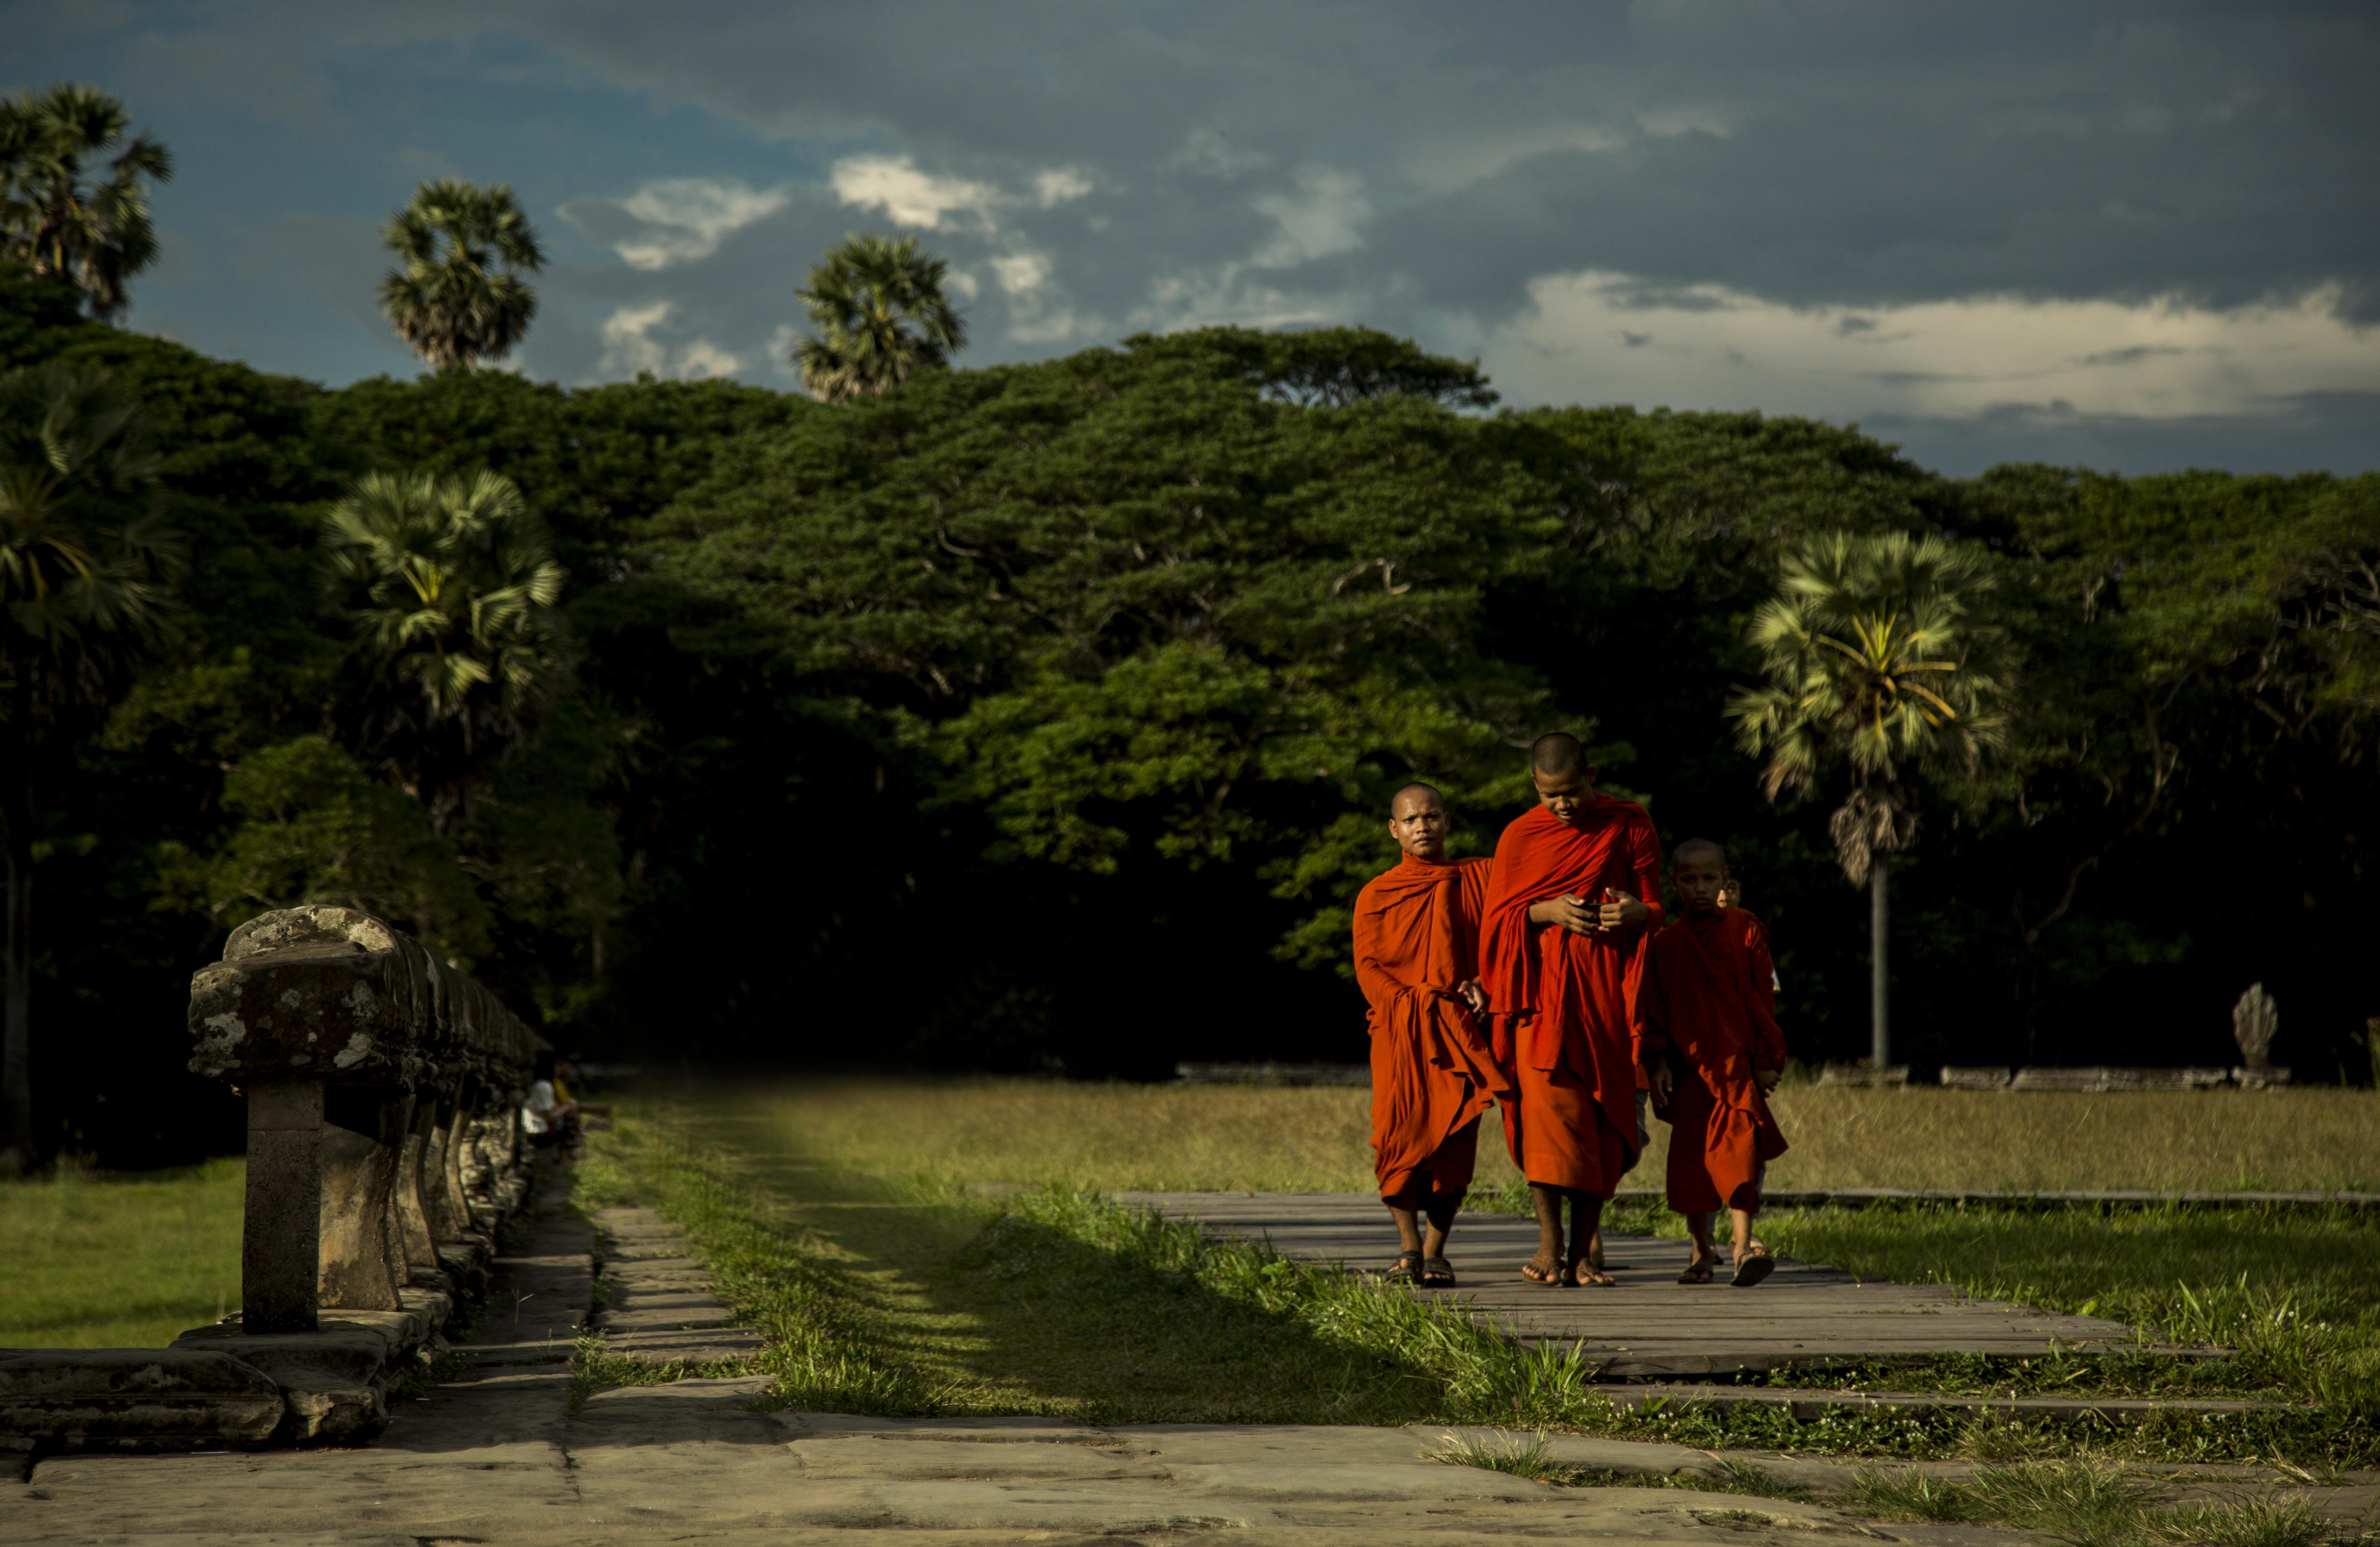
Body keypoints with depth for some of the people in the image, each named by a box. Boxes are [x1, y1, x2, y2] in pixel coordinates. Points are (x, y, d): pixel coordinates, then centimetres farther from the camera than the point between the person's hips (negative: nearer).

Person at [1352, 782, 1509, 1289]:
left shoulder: (1476, 879, 11)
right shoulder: (1376, 895, 10)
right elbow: (1368, 966, 4)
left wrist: (1483, 986, -9)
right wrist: (1414, 1003, -11)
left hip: (1460, 1027, 1)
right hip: (1400, 1029, -1)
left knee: (1454, 1137, -6)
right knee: (1401, 1129, -13)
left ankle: (1436, 1250, 2)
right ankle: (1409, 1247, -1)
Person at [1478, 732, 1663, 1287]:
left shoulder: (1629, 827, 7)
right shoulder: (1520, 837, 8)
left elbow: (1654, 908, 9)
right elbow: (1497, 919, 7)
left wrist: (1635, 912, -15)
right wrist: (1548, 912, -12)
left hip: (1605, 988, 1)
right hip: (1541, 986, -1)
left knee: (1601, 1117, -2)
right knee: (1546, 1101, -17)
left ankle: (1582, 1252, 4)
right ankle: (1550, 1240, -13)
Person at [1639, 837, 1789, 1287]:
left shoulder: (1744, 930, 4)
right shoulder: (1666, 943, 9)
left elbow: (1762, 997, 4)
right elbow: (1653, 1009, 10)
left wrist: (1767, 1059, 0)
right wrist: (1659, 1061, 0)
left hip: (1737, 1061, -2)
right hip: (1688, 1065, 2)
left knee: (1737, 1150, -13)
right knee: (1691, 1158, 5)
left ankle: (1744, 1246, -19)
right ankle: (1702, 1252, 18)